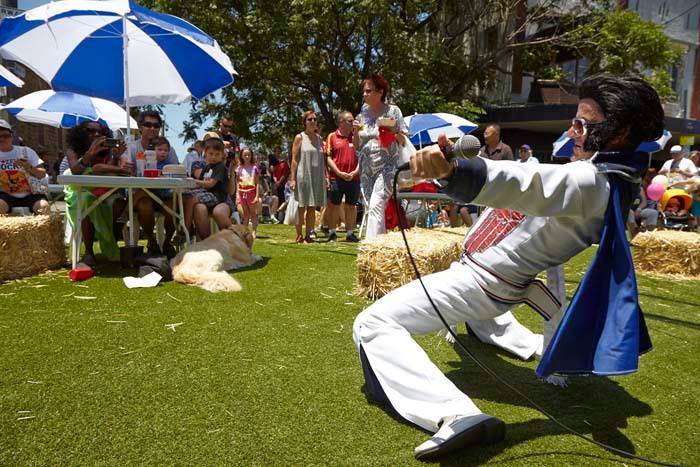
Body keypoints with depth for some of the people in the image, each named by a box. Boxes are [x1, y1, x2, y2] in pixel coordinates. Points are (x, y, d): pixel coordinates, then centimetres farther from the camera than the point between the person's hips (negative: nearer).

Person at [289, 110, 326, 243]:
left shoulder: (319, 138, 15)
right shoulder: (299, 137, 1)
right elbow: (294, 159, -3)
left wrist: (326, 176, 8)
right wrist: (292, 178, -11)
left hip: (317, 177, 5)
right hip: (303, 176, -4)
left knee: (312, 208, 5)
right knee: (301, 207, -2)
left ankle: (308, 235, 12)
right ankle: (299, 236, 5)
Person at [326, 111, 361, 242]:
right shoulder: (332, 137, 2)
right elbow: (328, 157, -1)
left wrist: (355, 172, -6)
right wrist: (339, 173, -10)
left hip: (353, 178, 3)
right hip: (336, 178, -2)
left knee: (351, 206, 7)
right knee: (334, 205, 3)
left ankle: (350, 233, 16)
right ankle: (332, 233, 13)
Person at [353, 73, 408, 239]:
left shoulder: (393, 111, -1)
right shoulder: (363, 114, 10)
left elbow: (404, 141, 2)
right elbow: (356, 147, 15)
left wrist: (393, 133, -17)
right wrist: (355, 131, -4)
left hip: (386, 166, -5)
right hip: (366, 167, 5)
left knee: (376, 206, -20)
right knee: (371, 208, 7)